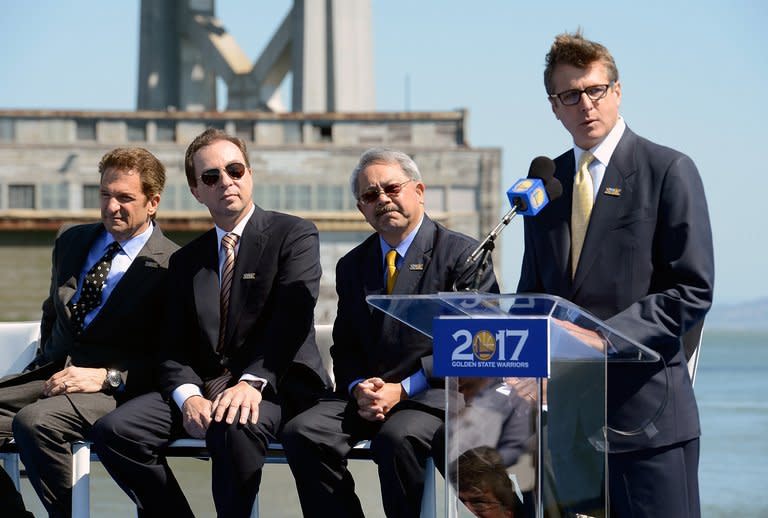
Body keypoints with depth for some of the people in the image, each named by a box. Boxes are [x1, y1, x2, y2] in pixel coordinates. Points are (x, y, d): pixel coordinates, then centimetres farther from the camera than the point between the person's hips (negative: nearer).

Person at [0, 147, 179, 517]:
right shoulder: (72, 242, 18)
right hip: (52, 375, 7)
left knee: (35, 420, -34)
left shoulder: (173, 267, -4)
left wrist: (108, 376, -16)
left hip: (116, 390, -7)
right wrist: (46, 365, 13)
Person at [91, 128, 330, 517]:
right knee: (112, 431, -19)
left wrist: (252, 382, -26)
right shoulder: (185, 261, 20)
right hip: (202, 386, 5)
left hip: (274, 385, -5)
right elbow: (174, 350, 11)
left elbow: (291, 321, -10)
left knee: (233, 426, -40)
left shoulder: (294, 235, 4)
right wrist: (188, 397, -12)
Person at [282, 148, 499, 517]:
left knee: (396, 438, -36)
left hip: (434, 394, -5)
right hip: (367, 393, 5)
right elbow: (345, 349, 18)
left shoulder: (462, 254, 1)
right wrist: (359, 389, -6)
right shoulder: (352, 266, 19)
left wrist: (403, 389, -13)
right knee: (302, 432, -22)